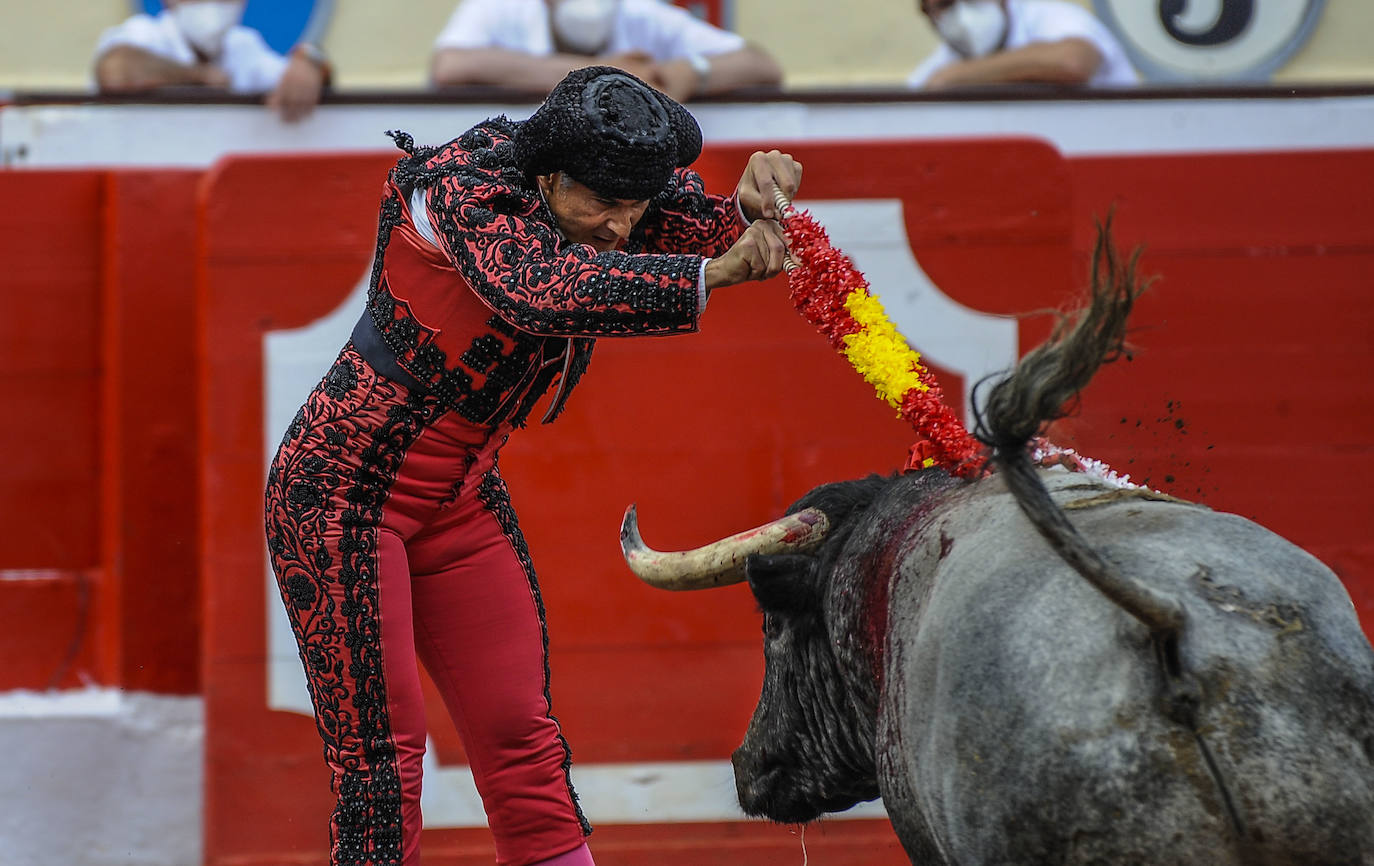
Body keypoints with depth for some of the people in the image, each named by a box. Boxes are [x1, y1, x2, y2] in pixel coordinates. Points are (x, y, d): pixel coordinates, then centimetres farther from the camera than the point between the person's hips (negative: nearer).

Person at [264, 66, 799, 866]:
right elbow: (542, 294, -44)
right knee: (381, 749, -9)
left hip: (460, 500, 7)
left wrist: (753, 204, -33)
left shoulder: (617, 210, -4)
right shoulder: (463, 196, -27)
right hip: (342, 493, -7)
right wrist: (712, 274, -51)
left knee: (520, 735, 6)